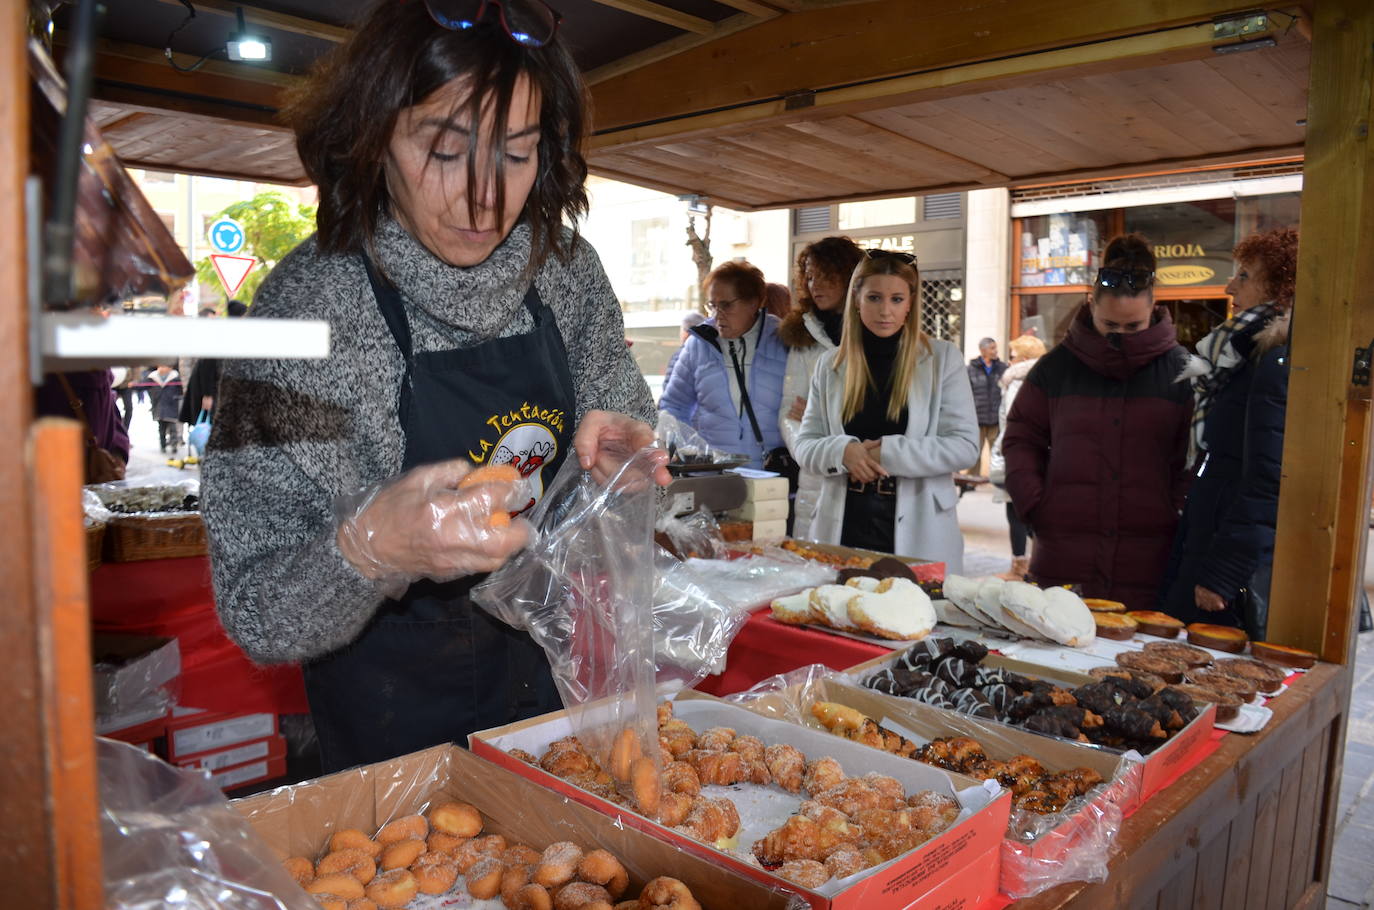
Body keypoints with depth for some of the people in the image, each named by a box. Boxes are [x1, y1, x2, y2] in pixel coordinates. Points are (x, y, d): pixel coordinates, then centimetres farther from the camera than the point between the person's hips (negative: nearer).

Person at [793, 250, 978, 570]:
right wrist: (843, 451, -15)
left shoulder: (943, 358, 1)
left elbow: (964, 444, -5)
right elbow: (805, 445, 8)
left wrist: (888, 453, -16)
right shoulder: (831, 363, 8)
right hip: (843, 525, 2)